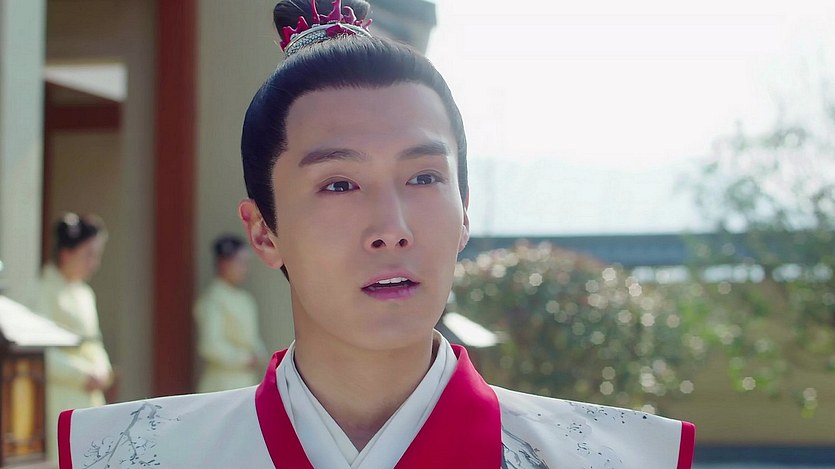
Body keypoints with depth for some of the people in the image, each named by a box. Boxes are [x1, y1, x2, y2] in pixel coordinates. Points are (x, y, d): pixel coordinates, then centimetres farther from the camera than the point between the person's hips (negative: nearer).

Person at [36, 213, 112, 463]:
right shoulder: (46, 292, -10)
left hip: (91, 399, 8)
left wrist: (102, 370, 3)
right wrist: (84, 375, -15)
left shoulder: (85, 294, 16)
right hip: (61, 401, -8)